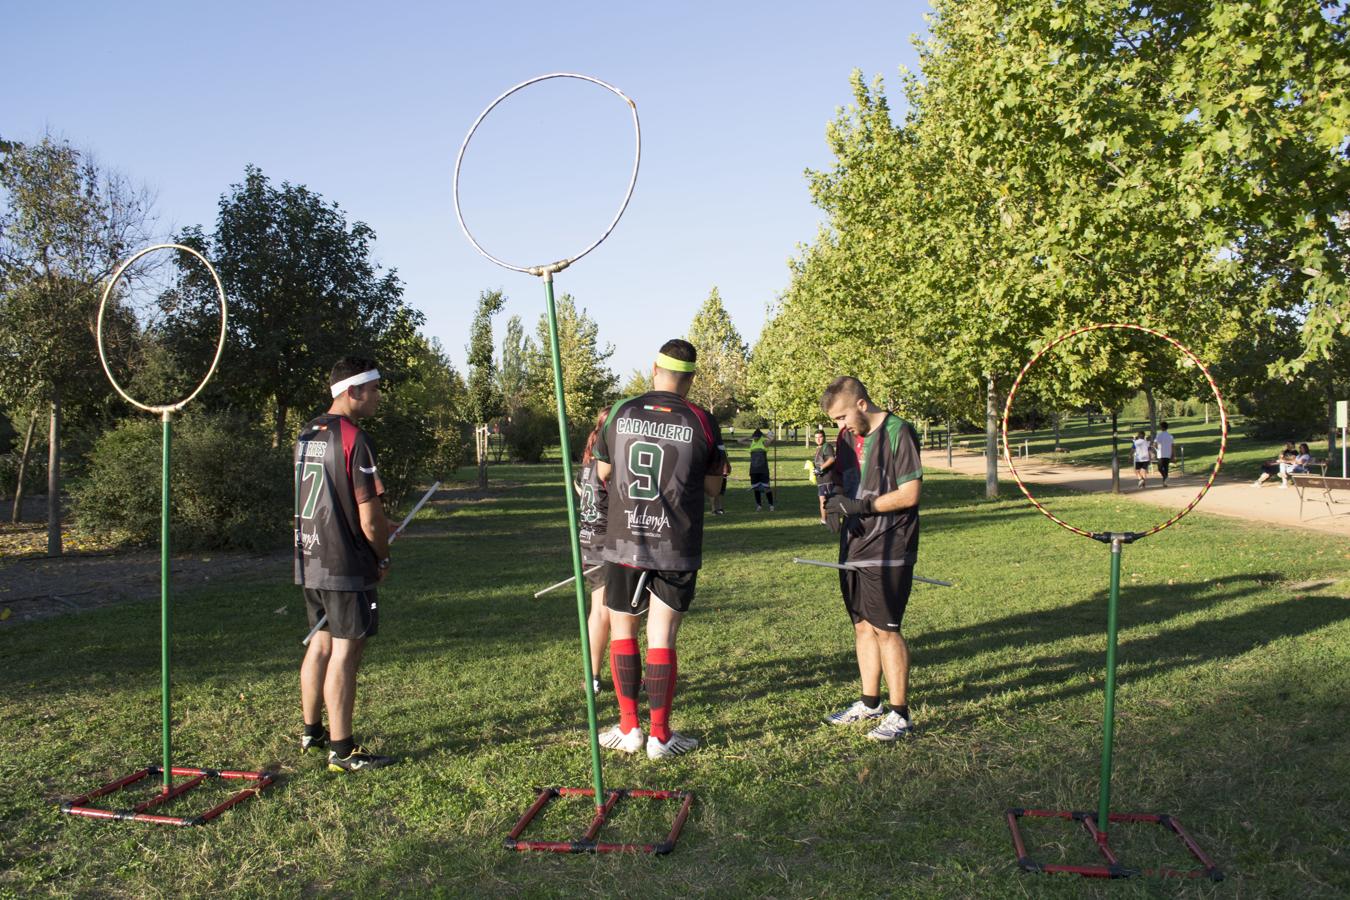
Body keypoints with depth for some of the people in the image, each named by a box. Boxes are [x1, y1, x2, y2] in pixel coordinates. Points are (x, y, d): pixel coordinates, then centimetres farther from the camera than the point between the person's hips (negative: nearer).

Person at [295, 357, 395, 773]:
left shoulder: (306, 435, 10)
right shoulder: (354, 439, -16)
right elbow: (370, 519, -18)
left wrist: (375, 528, 20)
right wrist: (383, 558, -1)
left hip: (309, 561, 9)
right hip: (346, 566, -8)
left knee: (320, 643, 19)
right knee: (345, 653, -2)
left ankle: (312, 732, 32)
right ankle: (342, 750, 6)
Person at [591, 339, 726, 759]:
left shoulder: (621, 412, -1)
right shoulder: (702, 422, -6)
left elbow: (603, 472, 11)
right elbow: (712, 486, 5)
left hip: (624, 544, 1)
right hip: (677, 550, -1)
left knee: (622, 630, 15)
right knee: (662, 639, 5)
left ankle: (629, 728, 18)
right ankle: (660, 736, 13)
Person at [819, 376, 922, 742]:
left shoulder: (898, 432, -11)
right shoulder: (853, 437, 13)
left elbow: (910, 493, -16)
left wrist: (861, 506, -20)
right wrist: (833, 503, -1)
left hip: (887, 552, -8)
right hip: (855, 549, 8)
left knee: (886, 629, -5)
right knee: (863, 626, 13)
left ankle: (900, 715, 5)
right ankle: (870, 704, 25)